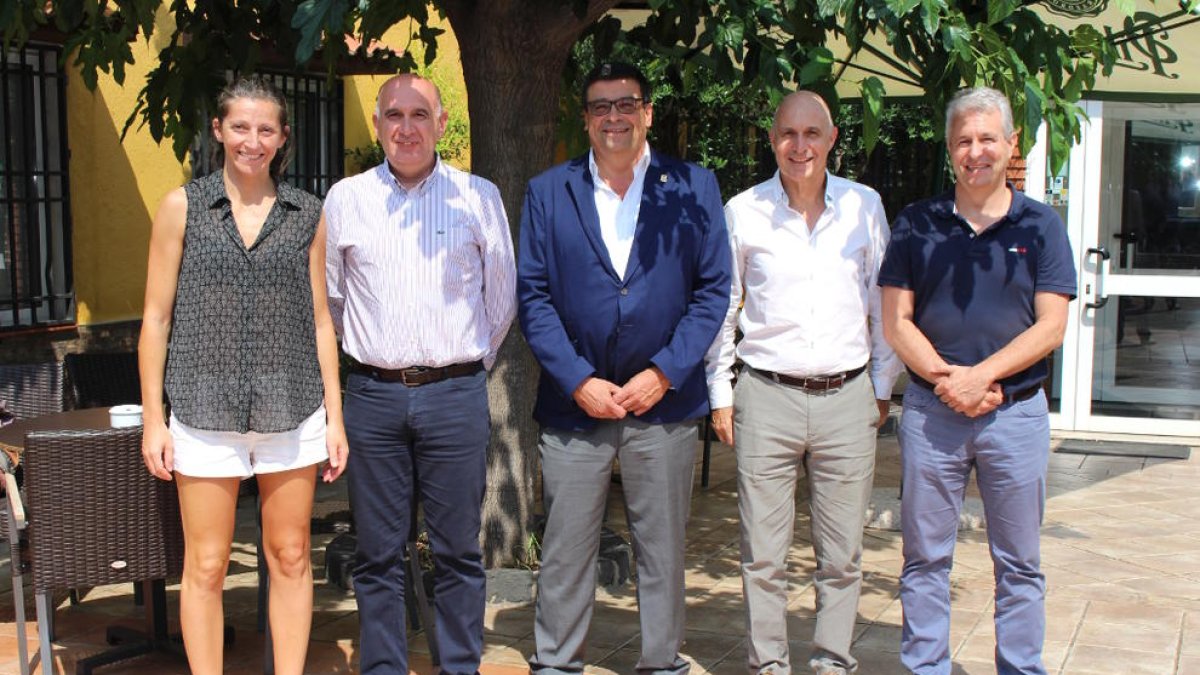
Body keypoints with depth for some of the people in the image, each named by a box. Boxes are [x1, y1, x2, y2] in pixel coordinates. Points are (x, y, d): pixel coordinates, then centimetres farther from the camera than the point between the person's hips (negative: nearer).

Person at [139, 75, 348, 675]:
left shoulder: (306, 215, 7)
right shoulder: (183, 208, 2)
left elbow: (319, 319, 9)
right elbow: (156, 318, 3)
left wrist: (334, 415, 5)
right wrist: (153, 418, -1)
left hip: (292, 410, 2)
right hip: (206, 412, -1)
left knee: (290, 558, 7)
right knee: (205, 566, 3)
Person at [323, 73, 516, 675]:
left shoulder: (479, 197, 3)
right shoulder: (345, 198, 6)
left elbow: (501, 298, 12)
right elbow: (330, 295, 18)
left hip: (456, 395, -1)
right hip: (373, 395, 1)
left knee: (458, 551, 5)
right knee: (377, 553, 7)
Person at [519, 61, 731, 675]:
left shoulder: (694, 187, 4)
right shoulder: (548, 192, 6)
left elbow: (712, 289, 1)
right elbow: (533, 295, 1)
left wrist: (663, 373, -9)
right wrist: (578, 381, -9)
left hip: (663, 399, 0)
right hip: (574, 398, 0)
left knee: (662, 549, 9)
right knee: (564, 551, 7)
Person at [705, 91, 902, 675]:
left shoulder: (865, 207, 5)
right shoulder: (743, 212, 1)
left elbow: (882, 303, 13)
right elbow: (720, 308, 8)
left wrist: (882, 387, 11)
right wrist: (720, 396, 6)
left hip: (847, 398, 1)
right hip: (767, 397, -1)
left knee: (842, 555, 8)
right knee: (763, 555, 2)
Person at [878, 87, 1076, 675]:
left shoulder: (1040, 225, 3)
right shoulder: (917, 224, 4)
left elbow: (1050, 327, -3)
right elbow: (896, 322, 1)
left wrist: (981, 375, -16)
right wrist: (946, 380, -13)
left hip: (1017, 410, 0)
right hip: (930, 409, 1)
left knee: (1019, 565, 8)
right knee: (925, 559, 7)